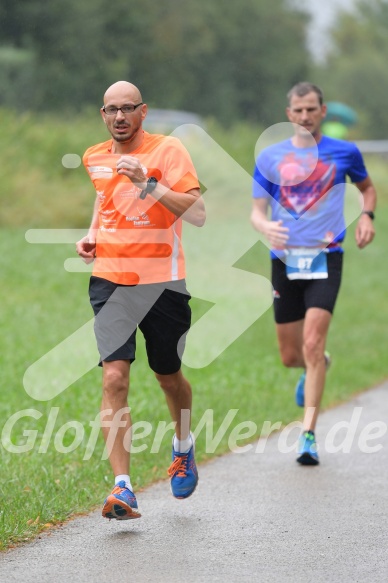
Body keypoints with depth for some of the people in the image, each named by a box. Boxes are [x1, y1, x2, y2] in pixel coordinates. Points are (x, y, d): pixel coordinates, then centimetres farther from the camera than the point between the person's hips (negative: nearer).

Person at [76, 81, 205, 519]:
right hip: (110, 280, 3)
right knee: (114, 377, -14)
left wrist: (147, 183, -26)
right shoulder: (94, 158, 8)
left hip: (162, 281, -2)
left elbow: (197, 214, -17)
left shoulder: (168, 150, -8)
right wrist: (91, 235, 11)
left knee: (168, 376, 14)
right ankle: (122, 488, -17)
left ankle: (183, 446, 46)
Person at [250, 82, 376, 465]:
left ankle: (309, 435, -14)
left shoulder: (344, 153, 2)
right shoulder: (270, 157, 3)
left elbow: (367, 188, 20)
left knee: (312, 346, -17)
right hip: (285, 261, 2)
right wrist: (266, 226, -22)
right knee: (290, 356, 9)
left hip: (325, 259, -2)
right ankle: (318, 366, 47)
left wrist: (367, 215, -2)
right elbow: (256, 210, 2)